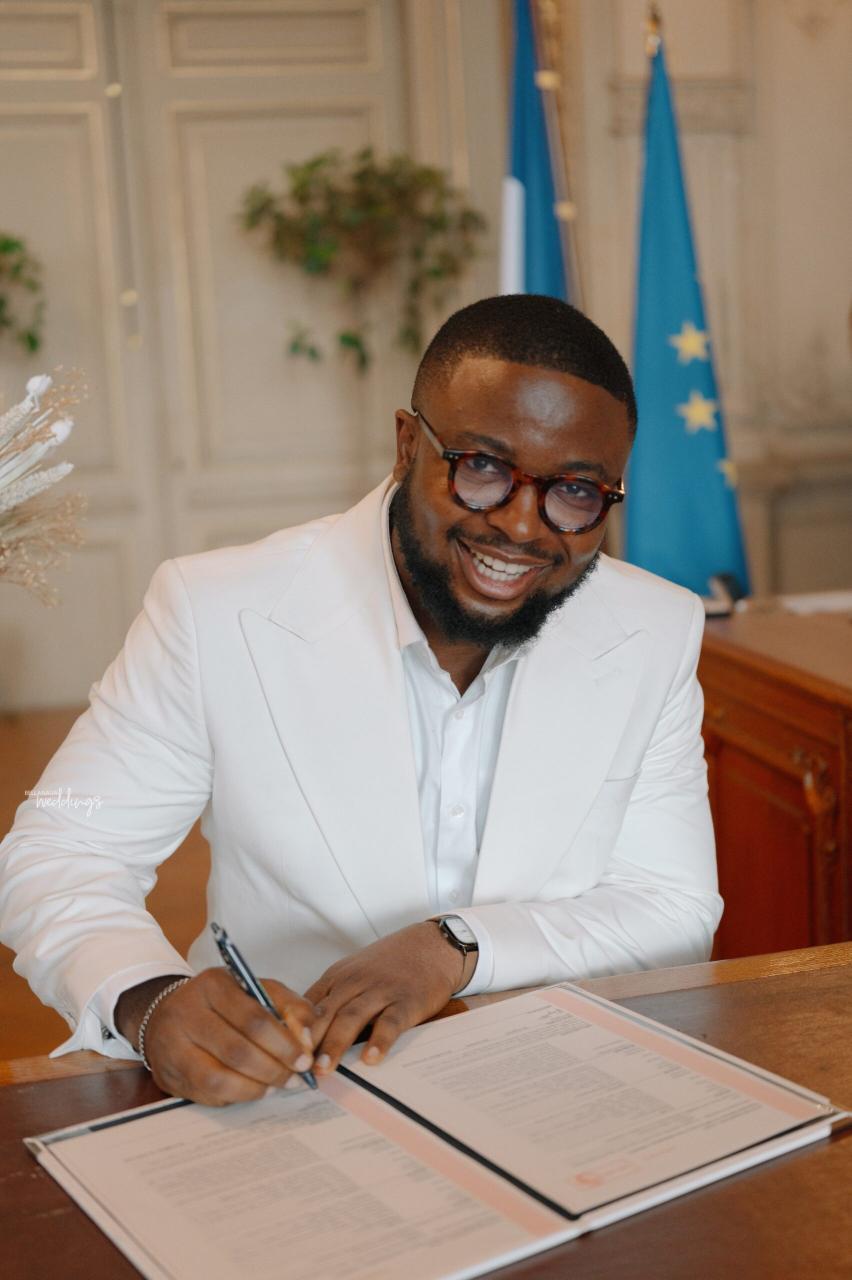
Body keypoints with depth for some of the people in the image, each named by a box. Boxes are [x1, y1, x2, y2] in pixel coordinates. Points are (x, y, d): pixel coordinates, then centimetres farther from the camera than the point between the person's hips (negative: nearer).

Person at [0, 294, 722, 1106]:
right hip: (274, 1094, -1)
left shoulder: (656, 637, -2)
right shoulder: (219, 616, -11)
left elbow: (678, 914, -3)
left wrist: (459, 948, -21)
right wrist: (152, 1002, -29)